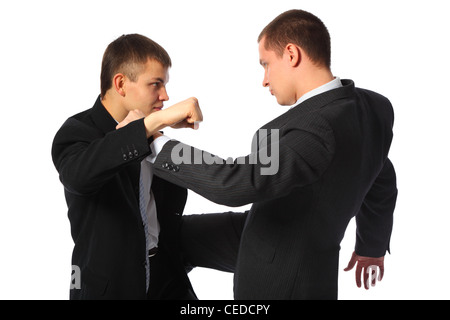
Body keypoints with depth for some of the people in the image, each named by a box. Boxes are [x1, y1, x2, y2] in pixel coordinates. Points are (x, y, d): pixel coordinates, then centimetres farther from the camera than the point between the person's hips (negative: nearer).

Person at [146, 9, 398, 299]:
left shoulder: (320, 129, -36)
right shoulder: (376, 107, -5)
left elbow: (235, 183, -40)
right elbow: (382, 183, 11)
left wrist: (155, 142, -27)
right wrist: (372, 245, 28)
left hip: (284, 279, -8)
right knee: (173, 235, 15)